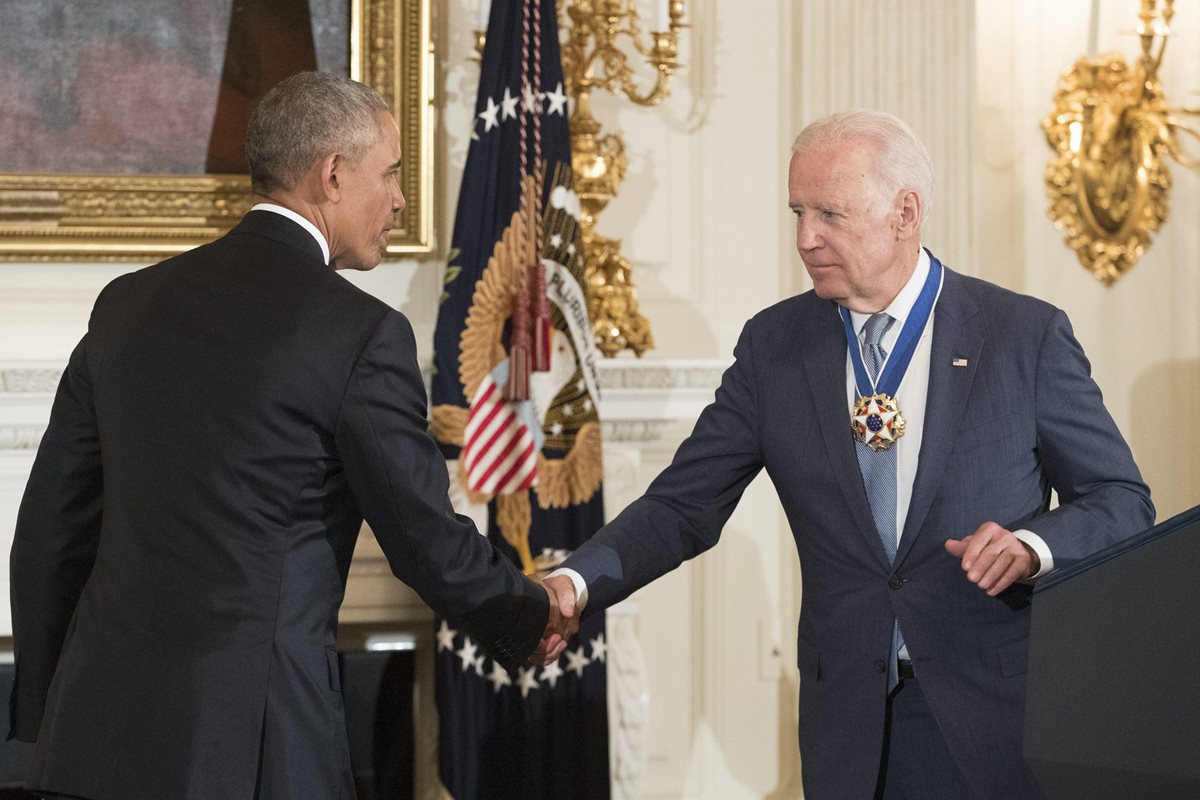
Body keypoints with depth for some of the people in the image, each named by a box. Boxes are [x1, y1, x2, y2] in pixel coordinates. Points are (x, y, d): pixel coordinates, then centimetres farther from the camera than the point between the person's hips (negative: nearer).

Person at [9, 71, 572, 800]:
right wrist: (534, 618, 17)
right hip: (250, 741, -6)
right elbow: (430, 542, -2)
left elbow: (49, 529, 13)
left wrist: (45, 714, 21)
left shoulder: (129, 304, 9)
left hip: (98, 734, 6)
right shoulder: (362, 333, -8)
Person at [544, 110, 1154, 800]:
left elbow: (1123, 502, 1)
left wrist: (1033, 545, -19)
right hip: (851, 730, 2)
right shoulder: (775, 344, 4)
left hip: (998, 720, -2)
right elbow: (684, 506, 2)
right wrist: (575, 584, -16)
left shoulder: (1026, 335, -3)